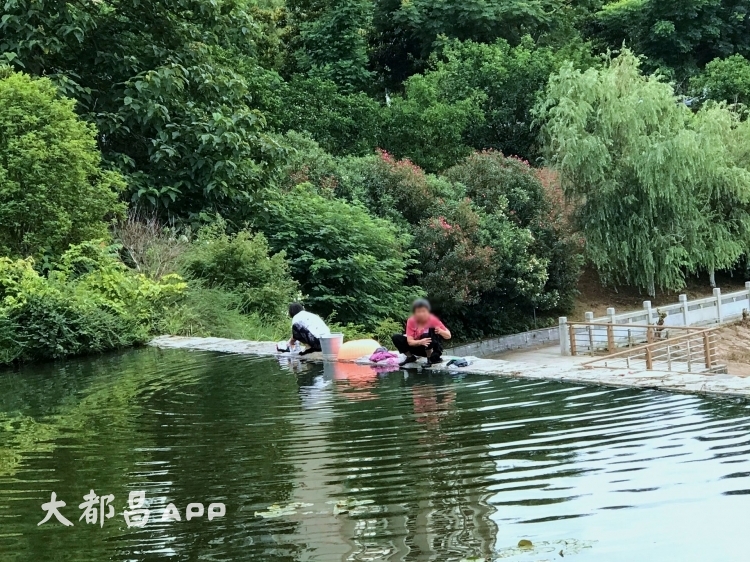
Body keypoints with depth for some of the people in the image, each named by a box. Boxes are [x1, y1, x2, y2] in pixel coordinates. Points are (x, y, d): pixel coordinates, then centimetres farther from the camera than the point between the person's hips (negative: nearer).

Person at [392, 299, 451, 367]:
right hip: (418, 345, 4)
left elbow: (448, 336, -14)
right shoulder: (411, 321, -13)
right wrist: (420, 342, -41)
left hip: (433, 349, -4)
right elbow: (410, 341, -20)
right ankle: (410, 357, 7)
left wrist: (440, 331, -37)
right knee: (396, 338, -13)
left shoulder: (433, 320, -19)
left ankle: (431, 358, -17)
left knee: (426, 335, -36)